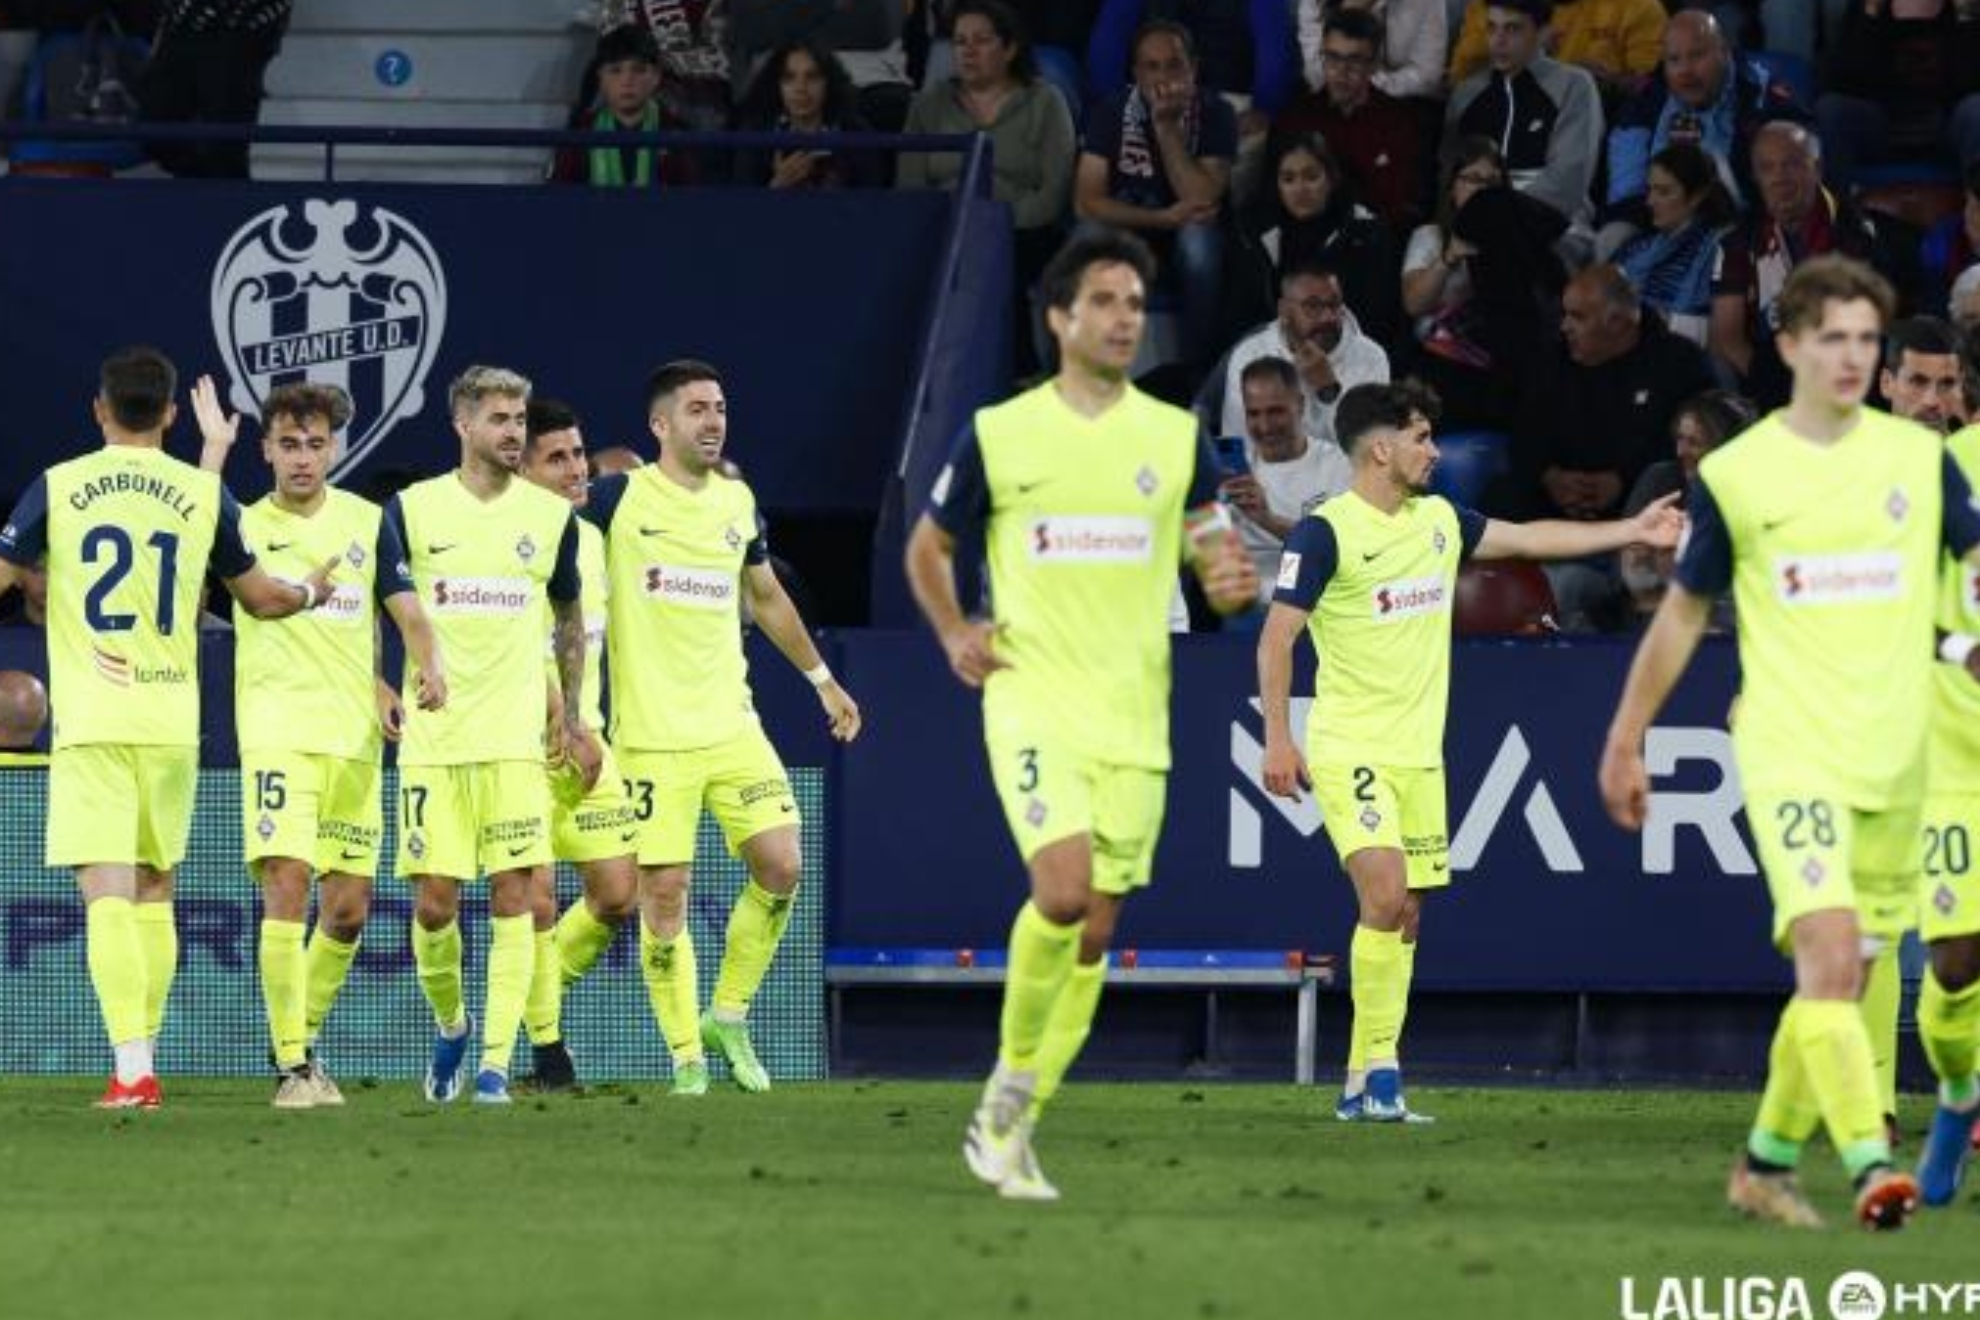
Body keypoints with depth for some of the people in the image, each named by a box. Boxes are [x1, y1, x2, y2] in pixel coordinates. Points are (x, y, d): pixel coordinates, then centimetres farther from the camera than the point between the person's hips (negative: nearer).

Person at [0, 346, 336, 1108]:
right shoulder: (203, 494, 5)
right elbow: (260, 598, 17)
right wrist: (310, 593, 39)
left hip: (89, 722, -2)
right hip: (171, 722, 2)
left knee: (107, 893, -8)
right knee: (154, 890, 16)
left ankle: (132, 1069, -20)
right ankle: (144, 1053, 18)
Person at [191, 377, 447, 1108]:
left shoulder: (368, 522, 11)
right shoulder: (244, 526, 2)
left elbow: (408, 611, 11)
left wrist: (427, 664, -10)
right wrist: (214, 446, -17)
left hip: (355, 737, 4)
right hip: (278, 734, -4)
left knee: (349, 908, 6)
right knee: (287, 888, -16)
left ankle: (306, 1040, 26)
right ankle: (292, 1066, -16)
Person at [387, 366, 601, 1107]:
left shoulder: (551, 516, 6)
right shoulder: (412, 509, 2)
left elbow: (569, 616, 19)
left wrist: (571, 713, 17)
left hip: (517, 738, 1)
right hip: (432, 737, 0)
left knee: (513, 896, -7)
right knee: (435, 901, -2)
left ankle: (496, 1062, -5)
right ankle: (450, 1025, 24)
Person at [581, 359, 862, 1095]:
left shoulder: (738, 503, 11)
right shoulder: (618, 499, -5)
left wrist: (823, 680, 30)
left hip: (731, 724, 5)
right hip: (651, 733, -5)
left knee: (781, 867, -6)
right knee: (664, 891, -5)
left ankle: (728, 1017, 12)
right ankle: (686, 1055, 5)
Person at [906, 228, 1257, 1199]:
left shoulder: (1177, 439, 7)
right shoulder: (998, 435, 2)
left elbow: (1216, 564, 11)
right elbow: (928, 547, 15)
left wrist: (1232, 583, -13)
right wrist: (952, 633, -1)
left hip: (1133, 716, 3)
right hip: (1033, 701, -3)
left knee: (1094, 935, 3)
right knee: (1064, 889, -23)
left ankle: (1010, 1129, 14)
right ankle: (1011, 1078, -2)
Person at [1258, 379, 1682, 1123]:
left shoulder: (1439, 520, 10)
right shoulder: (1325, 532, -10)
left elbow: (1529, 538, 22)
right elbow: (1276, 639, -10)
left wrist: (1634, 531, 23)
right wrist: (1278, 740, -16)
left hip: (1418, 752, 7)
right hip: (1349, 748, -7)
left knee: (1405, 916, 5)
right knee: (1385, 892, -21)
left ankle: (1364, 1086, 9)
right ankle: (1378, 1066, -14)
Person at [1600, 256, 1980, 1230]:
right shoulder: (1733, 475, 0)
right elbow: (1682, 611, 10)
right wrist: (1627, 740, 13)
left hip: (1895, 759, 3)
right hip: (1790, 751, -3)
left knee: (1841, 984, 8)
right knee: (1829, 948, -21)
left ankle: (1768, 1162, 23)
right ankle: (1869, 1165, -28)